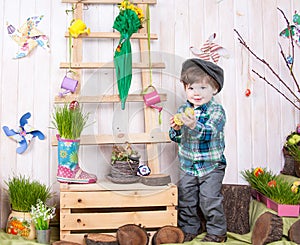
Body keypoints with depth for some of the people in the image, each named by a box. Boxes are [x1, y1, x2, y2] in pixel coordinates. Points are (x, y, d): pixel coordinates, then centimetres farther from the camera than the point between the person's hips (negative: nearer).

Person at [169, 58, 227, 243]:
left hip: (211, 166, -5)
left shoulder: (217, 111, -13)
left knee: (210, 201, 0)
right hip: (187, 165, 5)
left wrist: (194, 126, -46)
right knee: (185, 200, 12)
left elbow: (210, 133, -28)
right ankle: (189, 229, 31)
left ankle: (217, 232, 21)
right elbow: (177, 137, 6)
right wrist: (175, 129, -16)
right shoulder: (183, 110, 2)